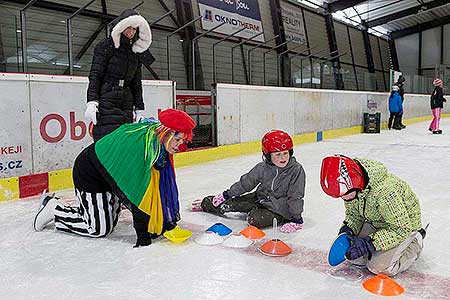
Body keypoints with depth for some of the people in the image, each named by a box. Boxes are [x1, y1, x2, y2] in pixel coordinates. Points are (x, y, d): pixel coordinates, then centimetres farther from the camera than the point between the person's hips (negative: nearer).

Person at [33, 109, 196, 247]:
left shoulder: (160, 143, -8)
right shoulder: (141, 143, -35)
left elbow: (162, 184, -2)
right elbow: (137, 190, -34)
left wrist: (168, 219, -2)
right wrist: (142, 233, -29)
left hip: (109, 174, 9)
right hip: (88, 172, -9)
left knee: (110, 222, 15)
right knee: (99, 229, -3)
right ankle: (54, 209, 12)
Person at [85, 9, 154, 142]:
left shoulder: (136, 53, 19)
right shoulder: (106, 45, 3)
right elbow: (95, 75, -4)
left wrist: (139, 109, 14)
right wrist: (91, 103, -15)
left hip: (127, 106, 6)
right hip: (106, 104, -5)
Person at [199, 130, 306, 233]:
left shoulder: (297, 170, -21)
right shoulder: (262, 168, -11)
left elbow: (295, 197, -19)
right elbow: (246, 182, 1)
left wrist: (296, 219, -23)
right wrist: (226, 195, 4)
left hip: (280, 207, -4)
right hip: (260, 199, 5)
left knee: (255, 219, -30)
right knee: (230, 203, 2)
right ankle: (207, 203, 30)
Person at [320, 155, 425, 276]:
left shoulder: (384, 191, -40)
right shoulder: (349, 187, -18)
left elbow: (402, 228, -31)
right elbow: (353, 212, 1)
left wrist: (369, 243, -34)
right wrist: (348, 228, -18)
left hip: (405, 223, -6)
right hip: (375, 222, 6)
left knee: (379, 267, -16)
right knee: (355, 257, -3)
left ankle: (414, 244, 8)